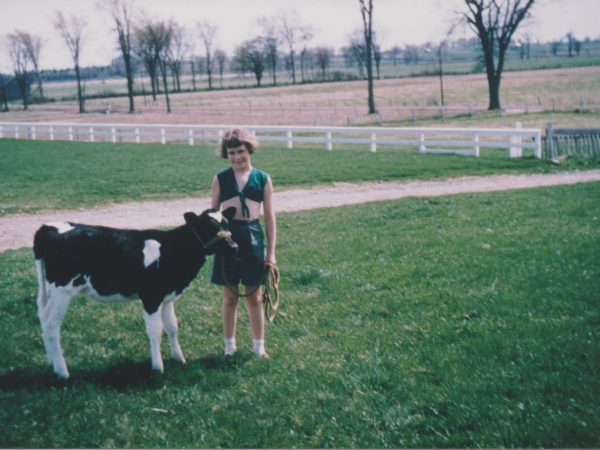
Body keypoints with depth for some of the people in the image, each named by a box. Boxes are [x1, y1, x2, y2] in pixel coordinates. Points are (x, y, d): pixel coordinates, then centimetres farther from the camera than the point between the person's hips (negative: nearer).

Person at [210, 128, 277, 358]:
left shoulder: (262, 179, 3)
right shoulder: (220, 179, 3)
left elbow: (269, 216, 5)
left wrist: (271, 251, 2)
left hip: (253, 239, 0)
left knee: (254, 298, 8)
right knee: (230, 298, 9)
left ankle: (259, 346, 19)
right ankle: (229, 346, 20)